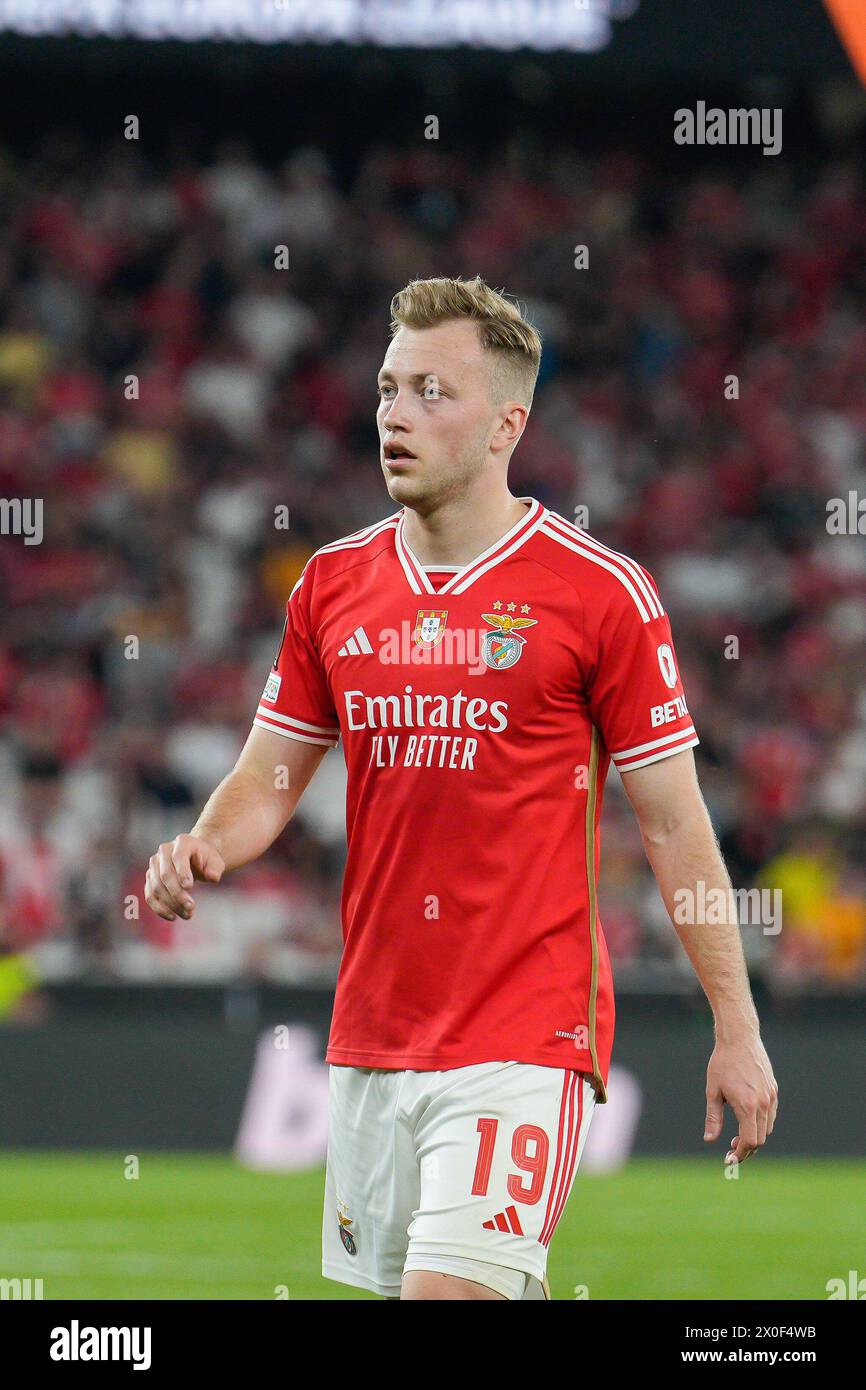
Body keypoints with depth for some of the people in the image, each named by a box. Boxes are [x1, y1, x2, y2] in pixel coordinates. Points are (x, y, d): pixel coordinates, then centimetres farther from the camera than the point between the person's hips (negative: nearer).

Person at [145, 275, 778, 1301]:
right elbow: (271, 775, 16)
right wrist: (204, 848, -7)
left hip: (525, 1040, -6)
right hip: (368, 1037, 6)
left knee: (449, 1291, -19)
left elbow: (675, 824, -2)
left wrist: (736, 1031, -3)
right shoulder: (332, 583, 9)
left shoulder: (600, 592, -5)